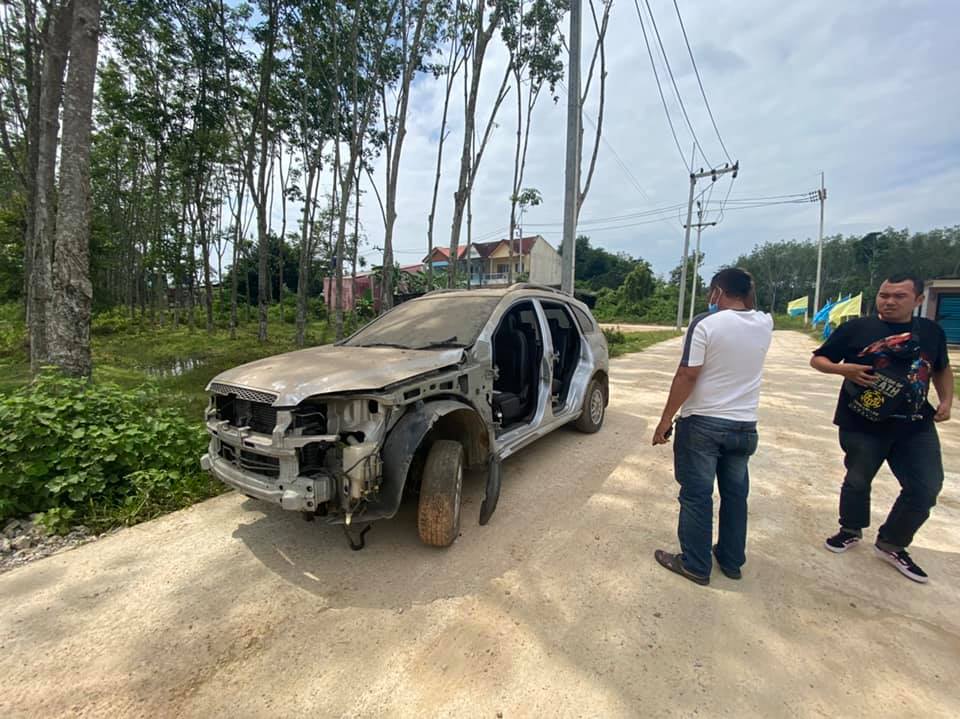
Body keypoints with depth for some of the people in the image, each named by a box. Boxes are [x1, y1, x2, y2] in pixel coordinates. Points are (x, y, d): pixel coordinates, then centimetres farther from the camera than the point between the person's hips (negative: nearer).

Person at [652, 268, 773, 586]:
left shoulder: (705, 323, -15)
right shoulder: (765, 324, 2)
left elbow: (687, 376, -18)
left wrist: (666, 419, -12)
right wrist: (747, 293, 14)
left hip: (702, 423, -6)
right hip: (744, 426, 6)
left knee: (697, 495, 5)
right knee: (735, 494, 19)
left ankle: (695, 565, 18)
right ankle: (732, 560, 33)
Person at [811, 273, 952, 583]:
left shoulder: (932, 332, 6)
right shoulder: (856, 328, -6)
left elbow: (942, 368, 22)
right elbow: (817, 359, -2)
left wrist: (946, 400, 8)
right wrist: (843, 368, -21)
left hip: (916, 426, 3)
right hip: (862, 425, -3)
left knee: (926, 487, 2)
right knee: (857, 480, 12)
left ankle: (891, 544, 24)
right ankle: (851, 530, 37)